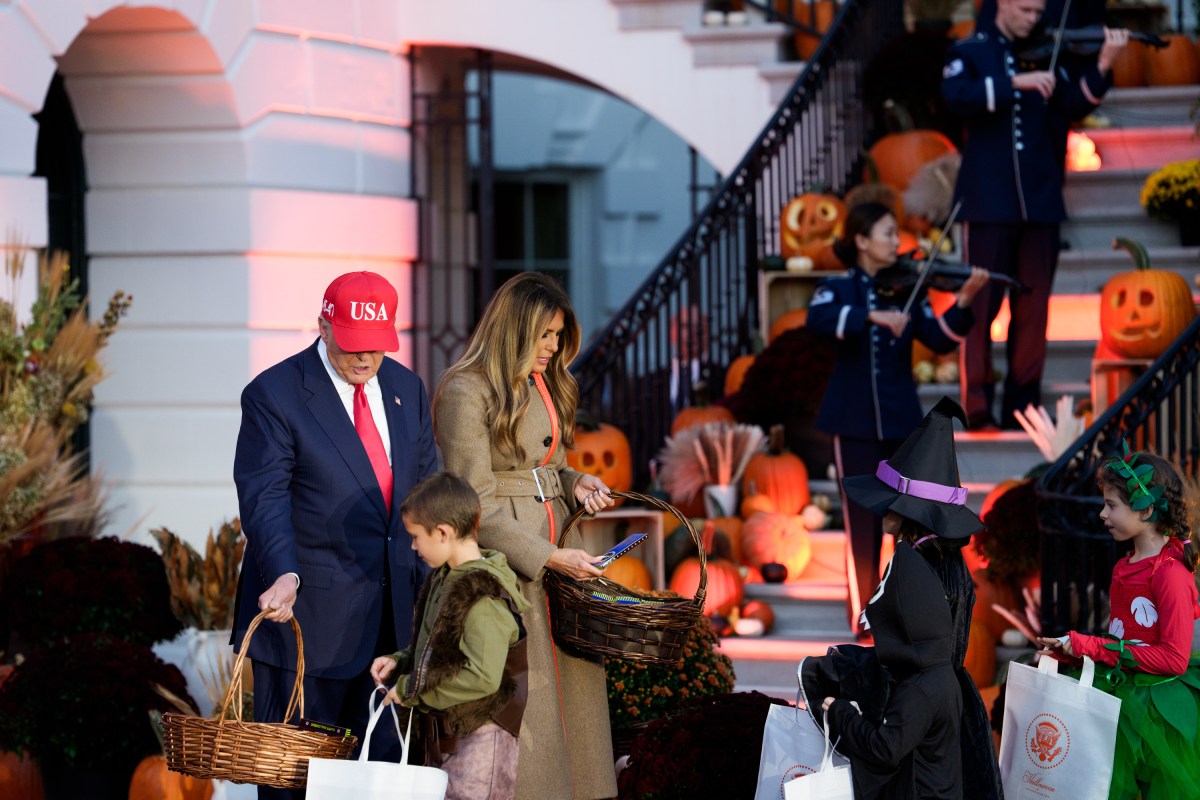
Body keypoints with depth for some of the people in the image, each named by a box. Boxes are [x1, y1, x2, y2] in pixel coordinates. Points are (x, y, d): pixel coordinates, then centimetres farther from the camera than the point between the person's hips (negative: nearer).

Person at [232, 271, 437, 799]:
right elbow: (264, 497, -16)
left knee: (384, 756, 8)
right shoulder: (274, 395, -9)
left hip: (392, 613, 6)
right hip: (310, 609, -5)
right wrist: (284, 573, -32)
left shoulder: (406, 389, 9)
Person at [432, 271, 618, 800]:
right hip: (502, 564, -8)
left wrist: (574, 483, 4)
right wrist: (548, 558, -16)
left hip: (555, 550, 8)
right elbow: (475, 504, -14)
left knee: (570, 684, 5)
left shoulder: (545, 386, 14)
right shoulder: (465, 393, -12)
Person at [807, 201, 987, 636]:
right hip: (855, 420, -2)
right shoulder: (838, 289, -1)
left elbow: (940, 340, -3)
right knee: (863, 521, 1)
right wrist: (872, 316, -34)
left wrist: (963, 304, -19)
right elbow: (818, 320, -22)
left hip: (901, 419, 2)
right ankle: (864, 613, 10)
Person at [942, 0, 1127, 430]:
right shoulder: (970, 52, 4)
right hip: (988, 201, -4)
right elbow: (956, 95, -16)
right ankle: (978, 408, 0)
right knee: (981, 305, -3)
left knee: (1033, 308, 5)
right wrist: (1016, 83, -26)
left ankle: (1022, 406, 12)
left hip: (1038, 201, 4)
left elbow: (1074, 105, -2)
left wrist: (1102, 67, -18)